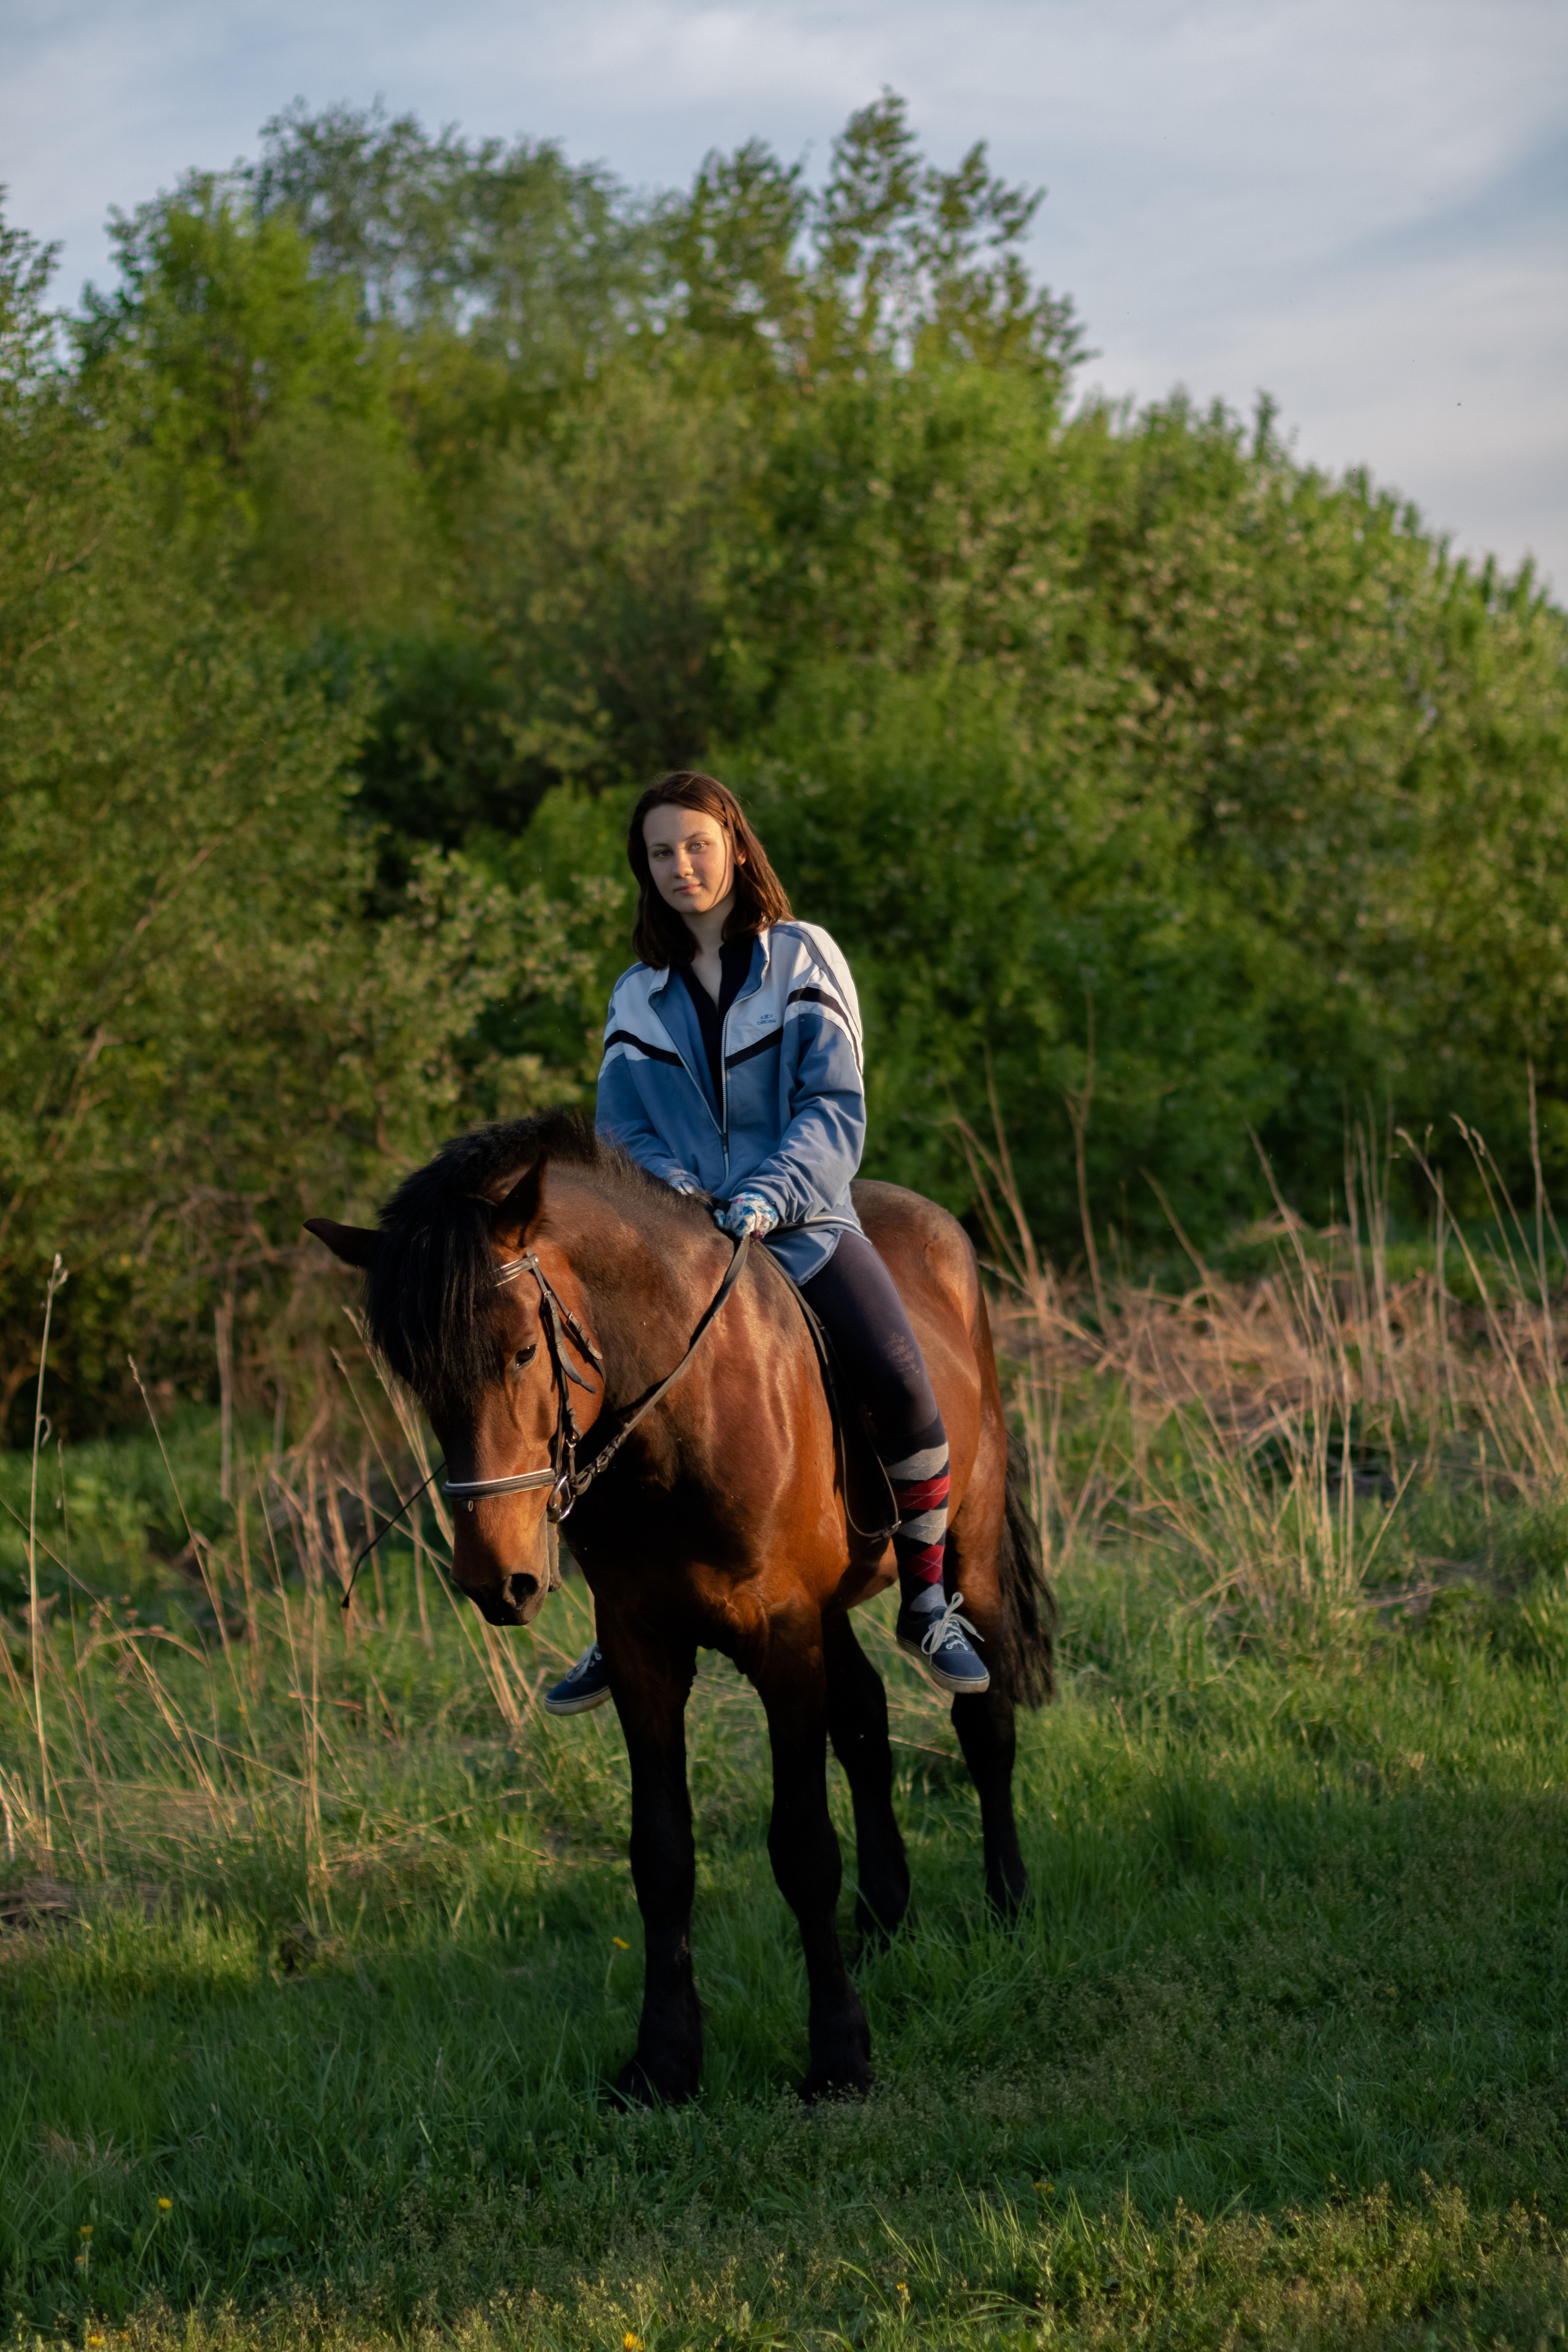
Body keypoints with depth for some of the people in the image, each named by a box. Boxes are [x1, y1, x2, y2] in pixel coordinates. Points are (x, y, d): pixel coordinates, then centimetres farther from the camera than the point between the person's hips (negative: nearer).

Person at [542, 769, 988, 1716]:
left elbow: (835, 1107, -5)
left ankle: (927, 1604, -7)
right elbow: (623, 1130, 10)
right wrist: (674, 1191, -12)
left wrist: (766, 1198, -19)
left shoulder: (803, 956, 3)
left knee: (903, 1382, -25)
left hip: (803, 1221, -3)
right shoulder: (638, 997, 13)